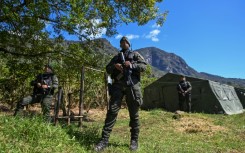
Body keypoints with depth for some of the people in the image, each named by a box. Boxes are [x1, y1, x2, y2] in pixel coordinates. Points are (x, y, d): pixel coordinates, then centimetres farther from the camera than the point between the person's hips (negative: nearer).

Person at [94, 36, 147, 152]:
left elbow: (144, 66, 4)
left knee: (134, 114, 2)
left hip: (132, 85, -2)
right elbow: (108, 69, 20)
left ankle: (134, 140, 14)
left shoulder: (135, 54, 17)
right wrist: (114, 66, -2)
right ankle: (104, 140, -5)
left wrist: (131, 65, -11)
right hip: (118, 85, 2)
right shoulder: (116, 57, 25)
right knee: (112, 111, -8)